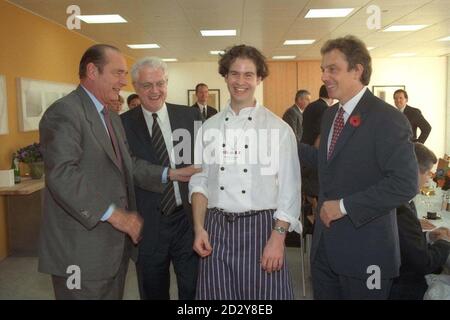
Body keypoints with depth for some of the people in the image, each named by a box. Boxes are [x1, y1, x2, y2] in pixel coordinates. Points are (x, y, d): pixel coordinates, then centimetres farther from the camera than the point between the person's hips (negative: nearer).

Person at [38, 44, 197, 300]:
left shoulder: (112, 117, 17)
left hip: (116, 244, 9)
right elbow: (61, 175, -24)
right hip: (82, 250, -9)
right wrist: (113, 214, -23)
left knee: (114, 294, 19)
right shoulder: (64, 112, -14)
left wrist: (170, 174, 2)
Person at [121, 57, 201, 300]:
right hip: (147, 225, 0)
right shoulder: (123, 124, -3)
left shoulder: (190, 117, 0)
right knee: (153, 292, 17)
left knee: (194, 290, 12)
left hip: (188, 219, 1)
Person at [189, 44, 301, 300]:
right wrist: (199, 229, 1)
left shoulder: (279, 128, -3)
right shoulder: (209, 127, 7)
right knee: (217, 294, 12)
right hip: (216, 229, 3)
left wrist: (277, 237, -11)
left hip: (261, 227, -2)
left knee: (263, 293, 5)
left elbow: (289, 188, -5)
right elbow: (200, 181, 9)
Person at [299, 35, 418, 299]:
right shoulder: (330, 114, 9)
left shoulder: (387, 119, -16)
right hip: (325, 245, 7)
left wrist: (344, 206, -21)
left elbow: (405, 184, -22)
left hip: (364, 251, -7)